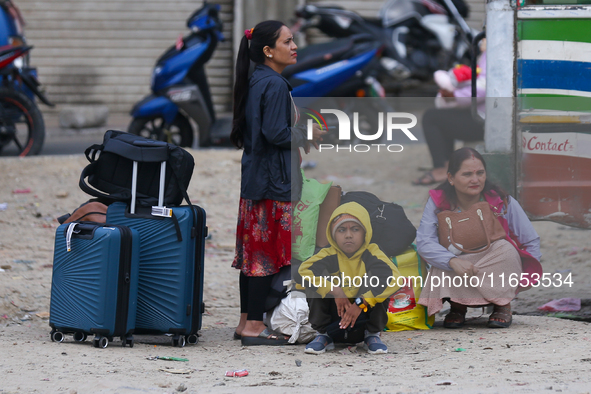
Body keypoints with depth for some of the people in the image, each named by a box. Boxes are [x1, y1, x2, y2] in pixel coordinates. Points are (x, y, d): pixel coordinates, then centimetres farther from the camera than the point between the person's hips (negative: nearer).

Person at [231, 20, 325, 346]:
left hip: (254, 179, 10)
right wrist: (307, 136, -7)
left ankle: (246, 322, 17)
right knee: (267, 255, -5)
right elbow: (276, 133, -22)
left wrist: (299, 136, 15)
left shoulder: (256, 82, 13)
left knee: (253, 253, 12)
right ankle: (254, 327, -2)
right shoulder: (274, 85, -16)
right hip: (273, 181, -10)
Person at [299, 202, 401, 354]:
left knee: (379, 282, -28)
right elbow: (305, 269, -27)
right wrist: (334, 291, -33)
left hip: (365, 311, -1)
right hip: (336, 312, 1)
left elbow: (393, 277, -30)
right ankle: (323, 335, -3)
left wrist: (360, 303, -34)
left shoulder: (372, 253, -12)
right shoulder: (330, 255, -9)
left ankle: (373, 334, -5)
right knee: (312, 280, -21)